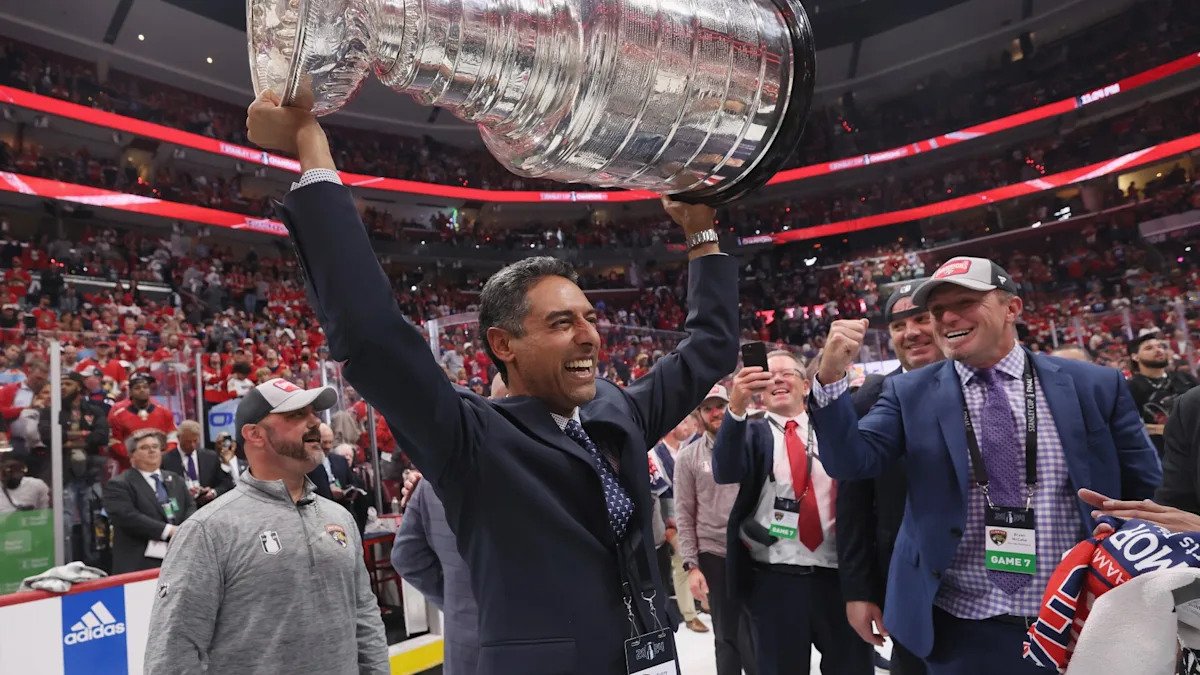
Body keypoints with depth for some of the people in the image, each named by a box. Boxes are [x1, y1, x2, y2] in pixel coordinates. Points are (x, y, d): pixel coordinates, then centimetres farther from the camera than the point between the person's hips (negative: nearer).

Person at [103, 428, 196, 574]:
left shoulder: (176, 480, 19)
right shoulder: (118, 485, 0)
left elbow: (191, 507, 13)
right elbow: (127, 517, -13)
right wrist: (169, 530, -18)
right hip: (139, 563, -5)